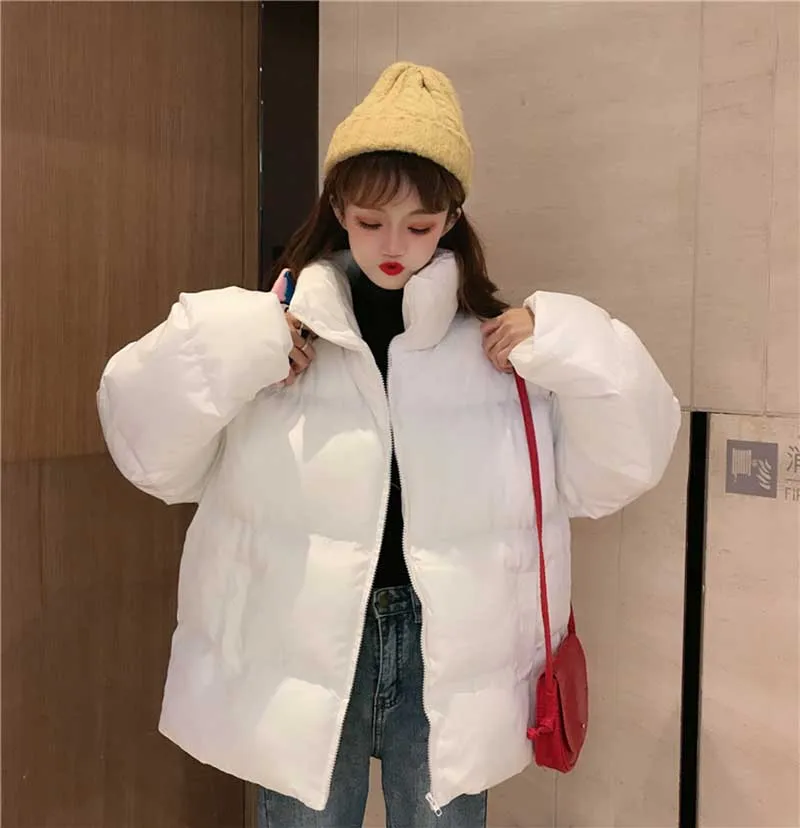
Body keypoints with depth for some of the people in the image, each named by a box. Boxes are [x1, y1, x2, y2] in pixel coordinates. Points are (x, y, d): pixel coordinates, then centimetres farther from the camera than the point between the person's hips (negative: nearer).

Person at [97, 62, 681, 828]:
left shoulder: (503, 343, -1)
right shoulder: (274, 332, -4)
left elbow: (610, 471, 0)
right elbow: (154, 453, -3)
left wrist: (564, 348, -14)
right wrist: (232, 348, -18)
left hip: (451, 662, 1)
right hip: (300, 654, 0)